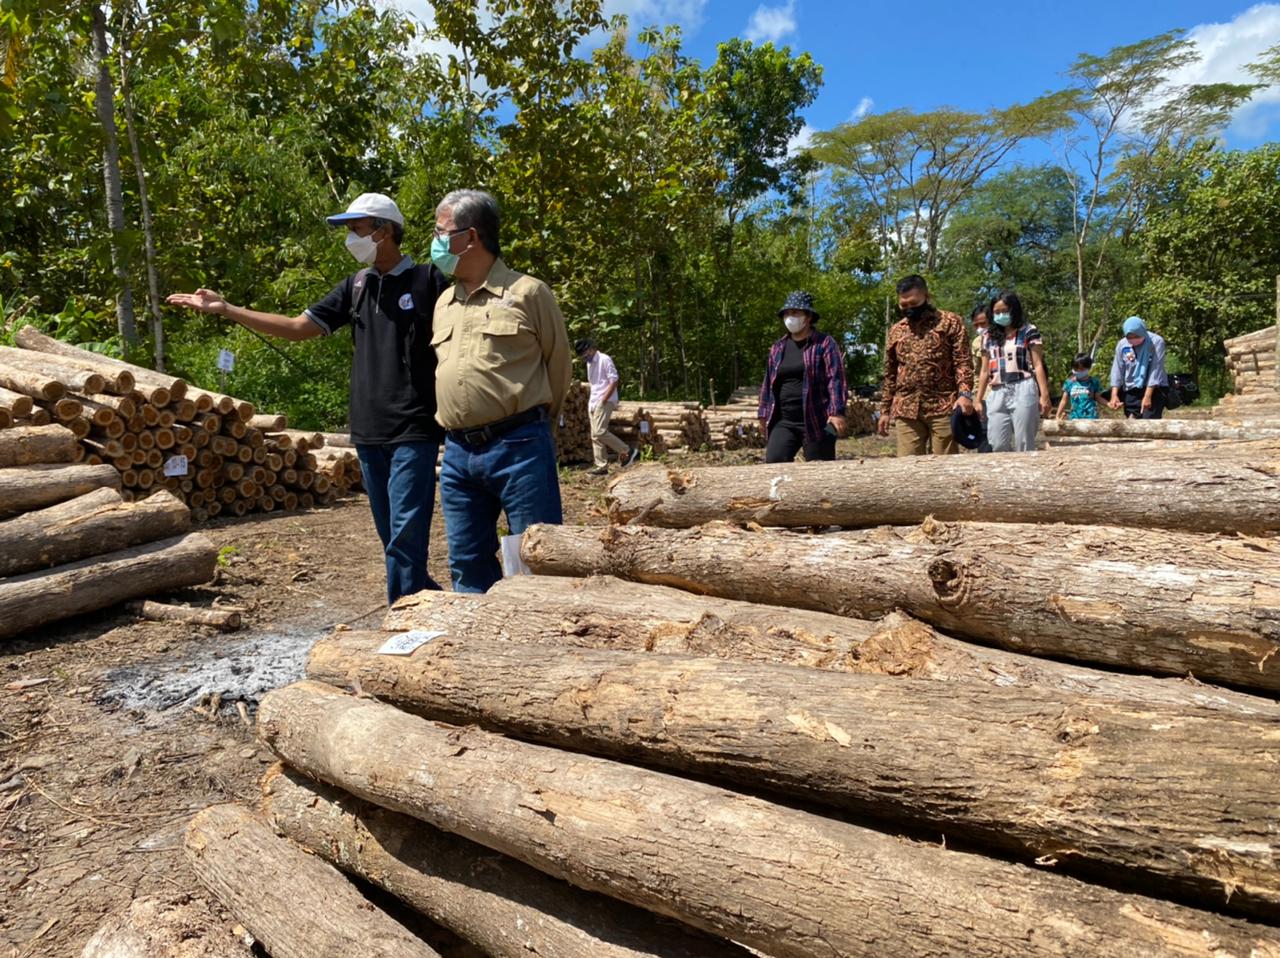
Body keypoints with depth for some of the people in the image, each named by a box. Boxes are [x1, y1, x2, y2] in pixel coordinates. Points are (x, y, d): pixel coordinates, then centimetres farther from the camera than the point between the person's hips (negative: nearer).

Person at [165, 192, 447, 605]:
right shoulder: (356, 286, 13)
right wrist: (226, 309, 9)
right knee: (392, 537, 12)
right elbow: (298, 327, 14)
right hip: (368, 432, 7)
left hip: (414, 431, -6)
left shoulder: (429, 281, -4)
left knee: (404, 537, -9)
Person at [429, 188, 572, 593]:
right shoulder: (443, 302, 16)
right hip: (458, 454, 6)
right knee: (468, 566, 12)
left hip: (519, 448, -6)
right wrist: (457, 426, 17)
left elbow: (558, 363, 3)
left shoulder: (527, 292, -3)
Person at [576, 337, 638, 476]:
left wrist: (603, 400, -18)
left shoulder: (604, 360, -11)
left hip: (605, 402, -9)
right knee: (595, 436, 4)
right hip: (593, 402, 9)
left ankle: (628, 452, -8)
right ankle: (601, 466, 7)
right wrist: (591, 401, 13)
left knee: (599, 432, -18)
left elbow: (614, 381, -15)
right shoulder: (589, 363, 17)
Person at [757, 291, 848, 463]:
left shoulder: (825, 343, -1)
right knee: (774, 462, -12)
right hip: (784, 422, 5)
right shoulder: (777, 348, 15)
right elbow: (768, 384, 19)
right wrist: (764, 414, 14)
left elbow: (835, 380, -9)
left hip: (816, 421, -4)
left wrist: (837, 412, -19)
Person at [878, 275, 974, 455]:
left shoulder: (950, 322, 4)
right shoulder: (896, 331, 16)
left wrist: (965, 393, -19)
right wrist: (884, 410, 14)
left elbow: (963, 361, -3)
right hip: (905, 410, 3)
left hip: (942, 407, -3)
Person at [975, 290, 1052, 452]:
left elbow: (1038, 365, 0)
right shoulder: (989, 336, 15)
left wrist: (1044, 395, -8)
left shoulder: (1028, 331, 5)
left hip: (1023, 391, -4)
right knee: (997, 446, -3)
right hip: (997, 394, 4)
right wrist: (978, 400, 13)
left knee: (1024, 446, -3)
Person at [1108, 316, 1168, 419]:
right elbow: (1117, 370, 3)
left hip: (1154, 389, -4)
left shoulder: (1156, 342, -13)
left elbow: (1156, 370, -16)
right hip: (1132, 391, 4)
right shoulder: (1122, 344, -2)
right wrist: (1114, 395, -6)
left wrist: (1147, 396, -21)